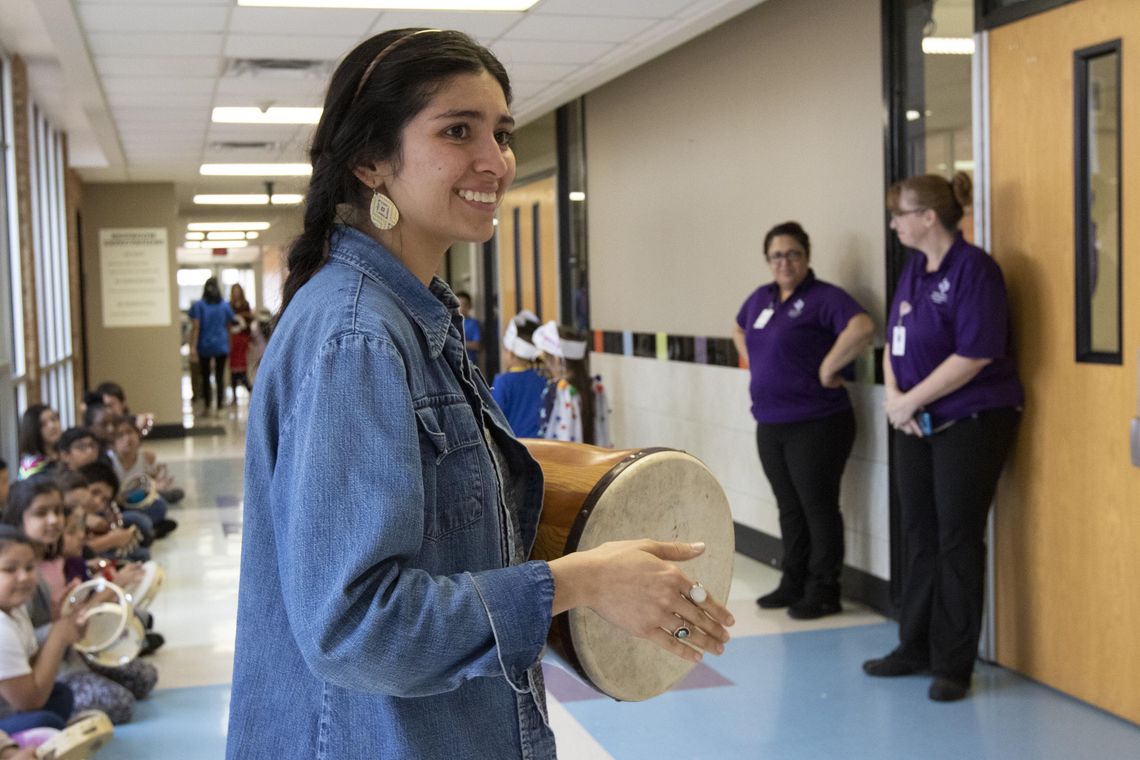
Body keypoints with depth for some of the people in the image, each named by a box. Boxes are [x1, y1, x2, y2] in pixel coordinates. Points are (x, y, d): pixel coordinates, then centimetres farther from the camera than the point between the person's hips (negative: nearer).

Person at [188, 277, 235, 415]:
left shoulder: (197, 306, -5)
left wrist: (193, 347, -11)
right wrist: (227, 342, 25)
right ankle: (219, 407, 0)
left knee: (205, 377, 10)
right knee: (220, 376, 3)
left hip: (204, 347, -1)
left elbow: (195, 327, -10)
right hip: (221, 346, 1)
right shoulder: (225, 306, 3)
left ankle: (206, 407, 12)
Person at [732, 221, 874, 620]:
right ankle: (793, 584, 27)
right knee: (789, 508, 16)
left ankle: (823, 592, 12)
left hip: (816, 425, -7)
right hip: (770, 424, 7)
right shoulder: (760, 298, 11)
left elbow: (862, 328, -30)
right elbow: (739, 331, 30)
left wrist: (827, 369, -22)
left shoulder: (824, 297, -13)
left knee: (818, 507, 2)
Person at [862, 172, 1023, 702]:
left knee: (957, 542, 0)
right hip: (916, 425, 7)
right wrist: (893, 395, -4)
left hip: (971, 423, -7)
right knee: (920, 537, 13)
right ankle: (916, 648, 26)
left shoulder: (973, 269, -15)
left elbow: (974, 355, -21)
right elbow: (893, 341, 14)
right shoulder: (913, 271, 9)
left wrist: (911, 400, -15)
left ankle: (953, 664, 10)